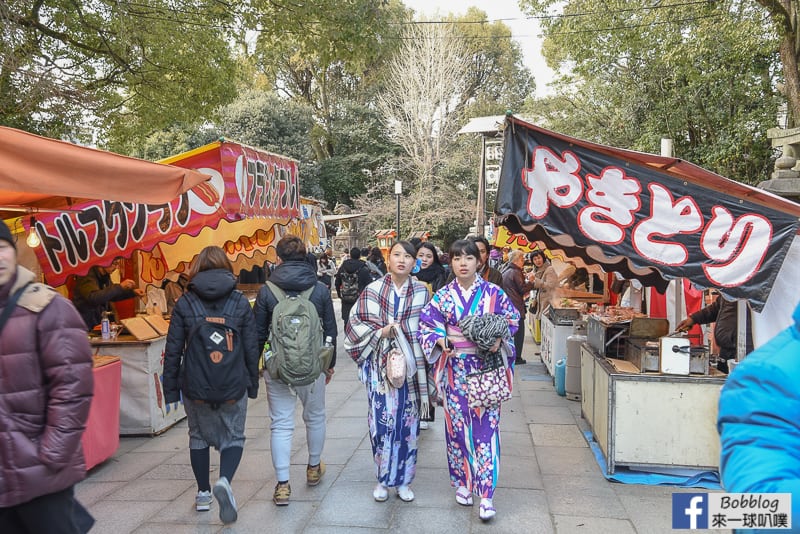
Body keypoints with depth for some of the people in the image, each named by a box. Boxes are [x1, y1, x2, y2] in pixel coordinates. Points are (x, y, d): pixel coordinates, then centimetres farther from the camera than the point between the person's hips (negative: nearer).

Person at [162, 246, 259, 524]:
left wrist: (171, 388, 7)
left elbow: (173, 351, -2)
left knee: (199, 436, 20)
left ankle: (203, 494, 28)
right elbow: (251, 348, 0)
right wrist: (252, 384, 11)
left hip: (195, 386, 1)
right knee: (233, 437, 11)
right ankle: (224, 480, -14)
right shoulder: (240, 302, -2)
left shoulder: (184, 304, -3)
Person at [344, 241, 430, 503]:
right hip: (380, 366, -1)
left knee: (407, 422, 7)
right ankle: (383, 479, 19)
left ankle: (403, 479, 23)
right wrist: (381, 332, -14)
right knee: (382, 421, 0)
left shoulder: (421, 292, 3)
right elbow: (355, 324, -1)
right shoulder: (373, 290, -2)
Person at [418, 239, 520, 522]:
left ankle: (486, 493, 3)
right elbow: (426, 324, 3)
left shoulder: (493, 293, -1)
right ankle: (462, 482, 26)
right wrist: (440, 340, -16)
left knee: (486, 427, -3)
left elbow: (512, 320, 6)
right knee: (457, 424, 8)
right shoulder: (443, 296, 1)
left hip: (486, 368, -1)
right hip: (454, 369, 1)